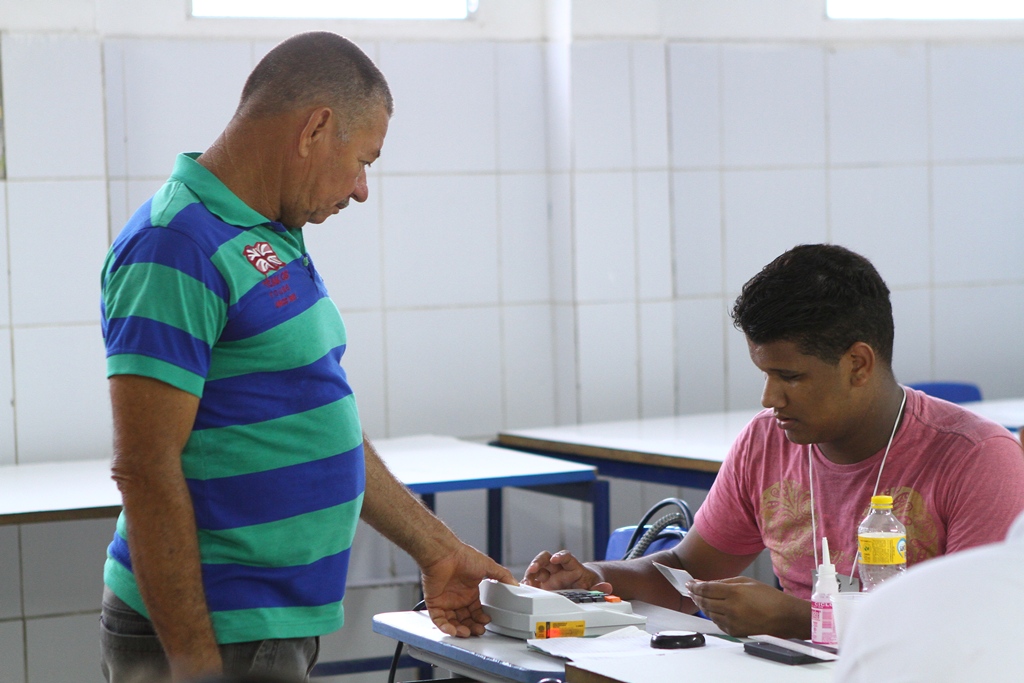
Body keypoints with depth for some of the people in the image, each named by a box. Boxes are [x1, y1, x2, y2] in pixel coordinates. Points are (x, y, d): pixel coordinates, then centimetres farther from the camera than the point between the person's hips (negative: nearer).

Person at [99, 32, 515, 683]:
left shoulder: (273, 238, 13)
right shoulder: (178, 248, -17)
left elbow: (323, 430, 20)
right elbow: (146, 471, -21)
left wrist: (439, 551, 20)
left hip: (283, 627, 9)